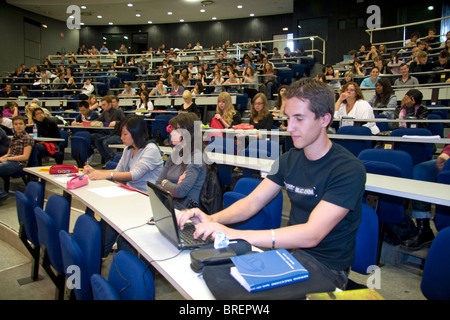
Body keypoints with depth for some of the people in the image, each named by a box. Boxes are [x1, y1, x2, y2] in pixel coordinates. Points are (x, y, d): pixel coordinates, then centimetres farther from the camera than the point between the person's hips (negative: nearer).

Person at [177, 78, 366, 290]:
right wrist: (212, 219, -19)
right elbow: (252, 202, 2)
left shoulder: (349, 170, -20)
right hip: (289, 248, 6)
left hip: (327, 266, -5)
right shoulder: (290, 158, 3)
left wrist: (235, 234, -36)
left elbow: (312, 235, -29)